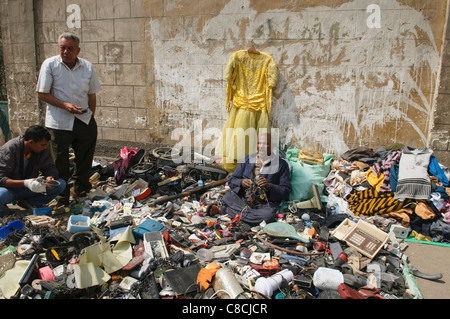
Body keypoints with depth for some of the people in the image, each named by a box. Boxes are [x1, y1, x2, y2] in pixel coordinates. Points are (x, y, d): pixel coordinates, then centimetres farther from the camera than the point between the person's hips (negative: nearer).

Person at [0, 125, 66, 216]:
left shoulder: (42, 151, -7)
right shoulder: (8, 150, -21)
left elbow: (50, 168, -3)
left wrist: (50, 178, -29)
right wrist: (25, 183, -43)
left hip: (30, 187, 4)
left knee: (61, 184, -17)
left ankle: (28, 203, -16)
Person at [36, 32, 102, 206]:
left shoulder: (87, 66, 4)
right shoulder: (50, 64, -5)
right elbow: (42, 94, -5)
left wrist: (91, 116, 6)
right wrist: (64, 105, -18)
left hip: (85, 120, 3)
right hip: (59, 123, -3)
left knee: (85, 160, 12)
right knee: (60, 164, 4)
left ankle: (81, 191, 33)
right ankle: (62, 200, 19)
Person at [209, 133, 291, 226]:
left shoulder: (281, 164, 5)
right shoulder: (248, 159, 14)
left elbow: (286, 191, -1)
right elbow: (231, 181, 12)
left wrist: (269, 186, -19)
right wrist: (241, 182, -11)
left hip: (265, 204, 0)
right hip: (241, 199, 0)